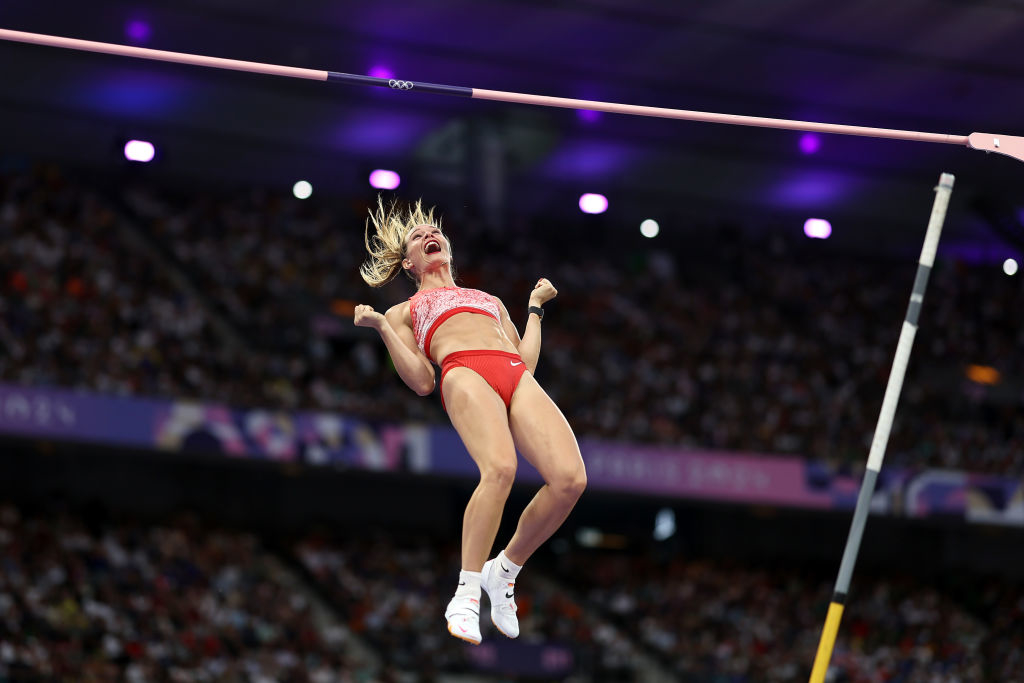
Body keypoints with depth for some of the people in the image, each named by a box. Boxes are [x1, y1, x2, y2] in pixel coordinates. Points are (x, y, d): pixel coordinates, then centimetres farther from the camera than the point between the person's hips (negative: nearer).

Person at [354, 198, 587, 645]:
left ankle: (504, 571, -4)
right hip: (464, 371, -4)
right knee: (499, 467, -36)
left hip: (519, 379, 4)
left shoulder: (491, 300, 41)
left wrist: (535, 306, 35)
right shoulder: (405, 312, 31)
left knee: (570, 478, -24)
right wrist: (381, 327, 8)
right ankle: (466, 595, -28)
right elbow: (421, 382, 14)